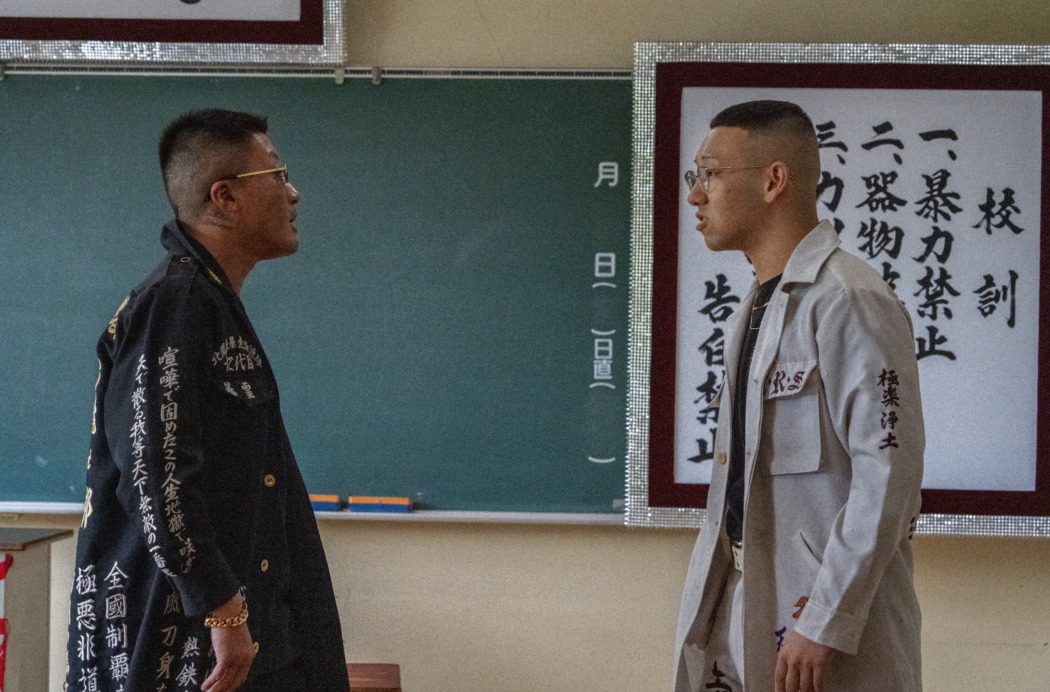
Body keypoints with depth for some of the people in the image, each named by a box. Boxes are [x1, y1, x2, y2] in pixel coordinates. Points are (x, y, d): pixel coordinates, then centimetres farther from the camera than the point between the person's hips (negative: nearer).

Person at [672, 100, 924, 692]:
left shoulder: (850, 302, -15)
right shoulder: (754, 311, 15)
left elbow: (888, 476, -20)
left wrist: (824, 624, -20)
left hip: (831, 627, -8)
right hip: (739, 602, 8)